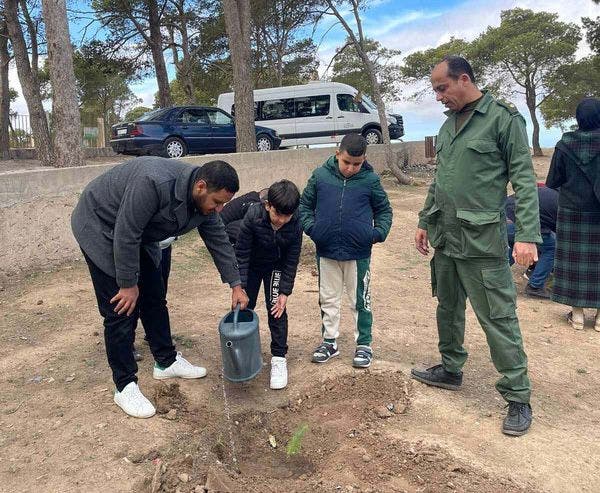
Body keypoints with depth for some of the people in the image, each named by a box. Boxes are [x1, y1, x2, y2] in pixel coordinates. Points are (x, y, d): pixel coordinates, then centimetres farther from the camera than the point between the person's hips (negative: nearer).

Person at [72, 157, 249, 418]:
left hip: (137, 234, 8)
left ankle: (166, 361, 26)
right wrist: (129, 284, -22)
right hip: (101, 227, -8)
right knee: (122, 309, -9)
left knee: (155, 298, 10)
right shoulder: (155, 183, -38)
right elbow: (125, 235, -33)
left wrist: (236, 285, 0)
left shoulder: (204, 200, -12)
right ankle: (125, 386, 3)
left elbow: (219, 241, -1)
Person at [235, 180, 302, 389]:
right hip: (251, 265, 0)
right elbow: (241, 254, -23)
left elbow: (292, 260, -17)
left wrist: (285, 292, -18)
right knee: (245, 306, 6)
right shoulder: (253, 216, -33)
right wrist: (240, 288, -25)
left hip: (276, 266, 0)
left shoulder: (295, 224, -28)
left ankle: (279, 358, 5)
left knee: (276, 308, -8)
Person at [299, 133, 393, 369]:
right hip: (326, 252, 2)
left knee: (360, 301, 10)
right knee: (328, 299, 14)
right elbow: (305, 204, 8)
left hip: (358, 253, -1)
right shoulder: (320, 175, -2)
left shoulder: (371, 180, -4)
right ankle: (329, 341, 30)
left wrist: (379, 231, -8)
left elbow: (384, 210, 7)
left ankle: (364, 344, 25)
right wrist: (310, 226, -7)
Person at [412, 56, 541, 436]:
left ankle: (518, 397, 11)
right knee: (448, 308, 17)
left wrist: (527, 235, -19)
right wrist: (425, 221, 20)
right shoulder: (448, 125, 14)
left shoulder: (503, 118, -7)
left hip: (482, 240, -7)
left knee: (498, 318, -2)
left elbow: (524, 179, -11)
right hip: (445, 237, 7)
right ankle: (451, 370, 34)